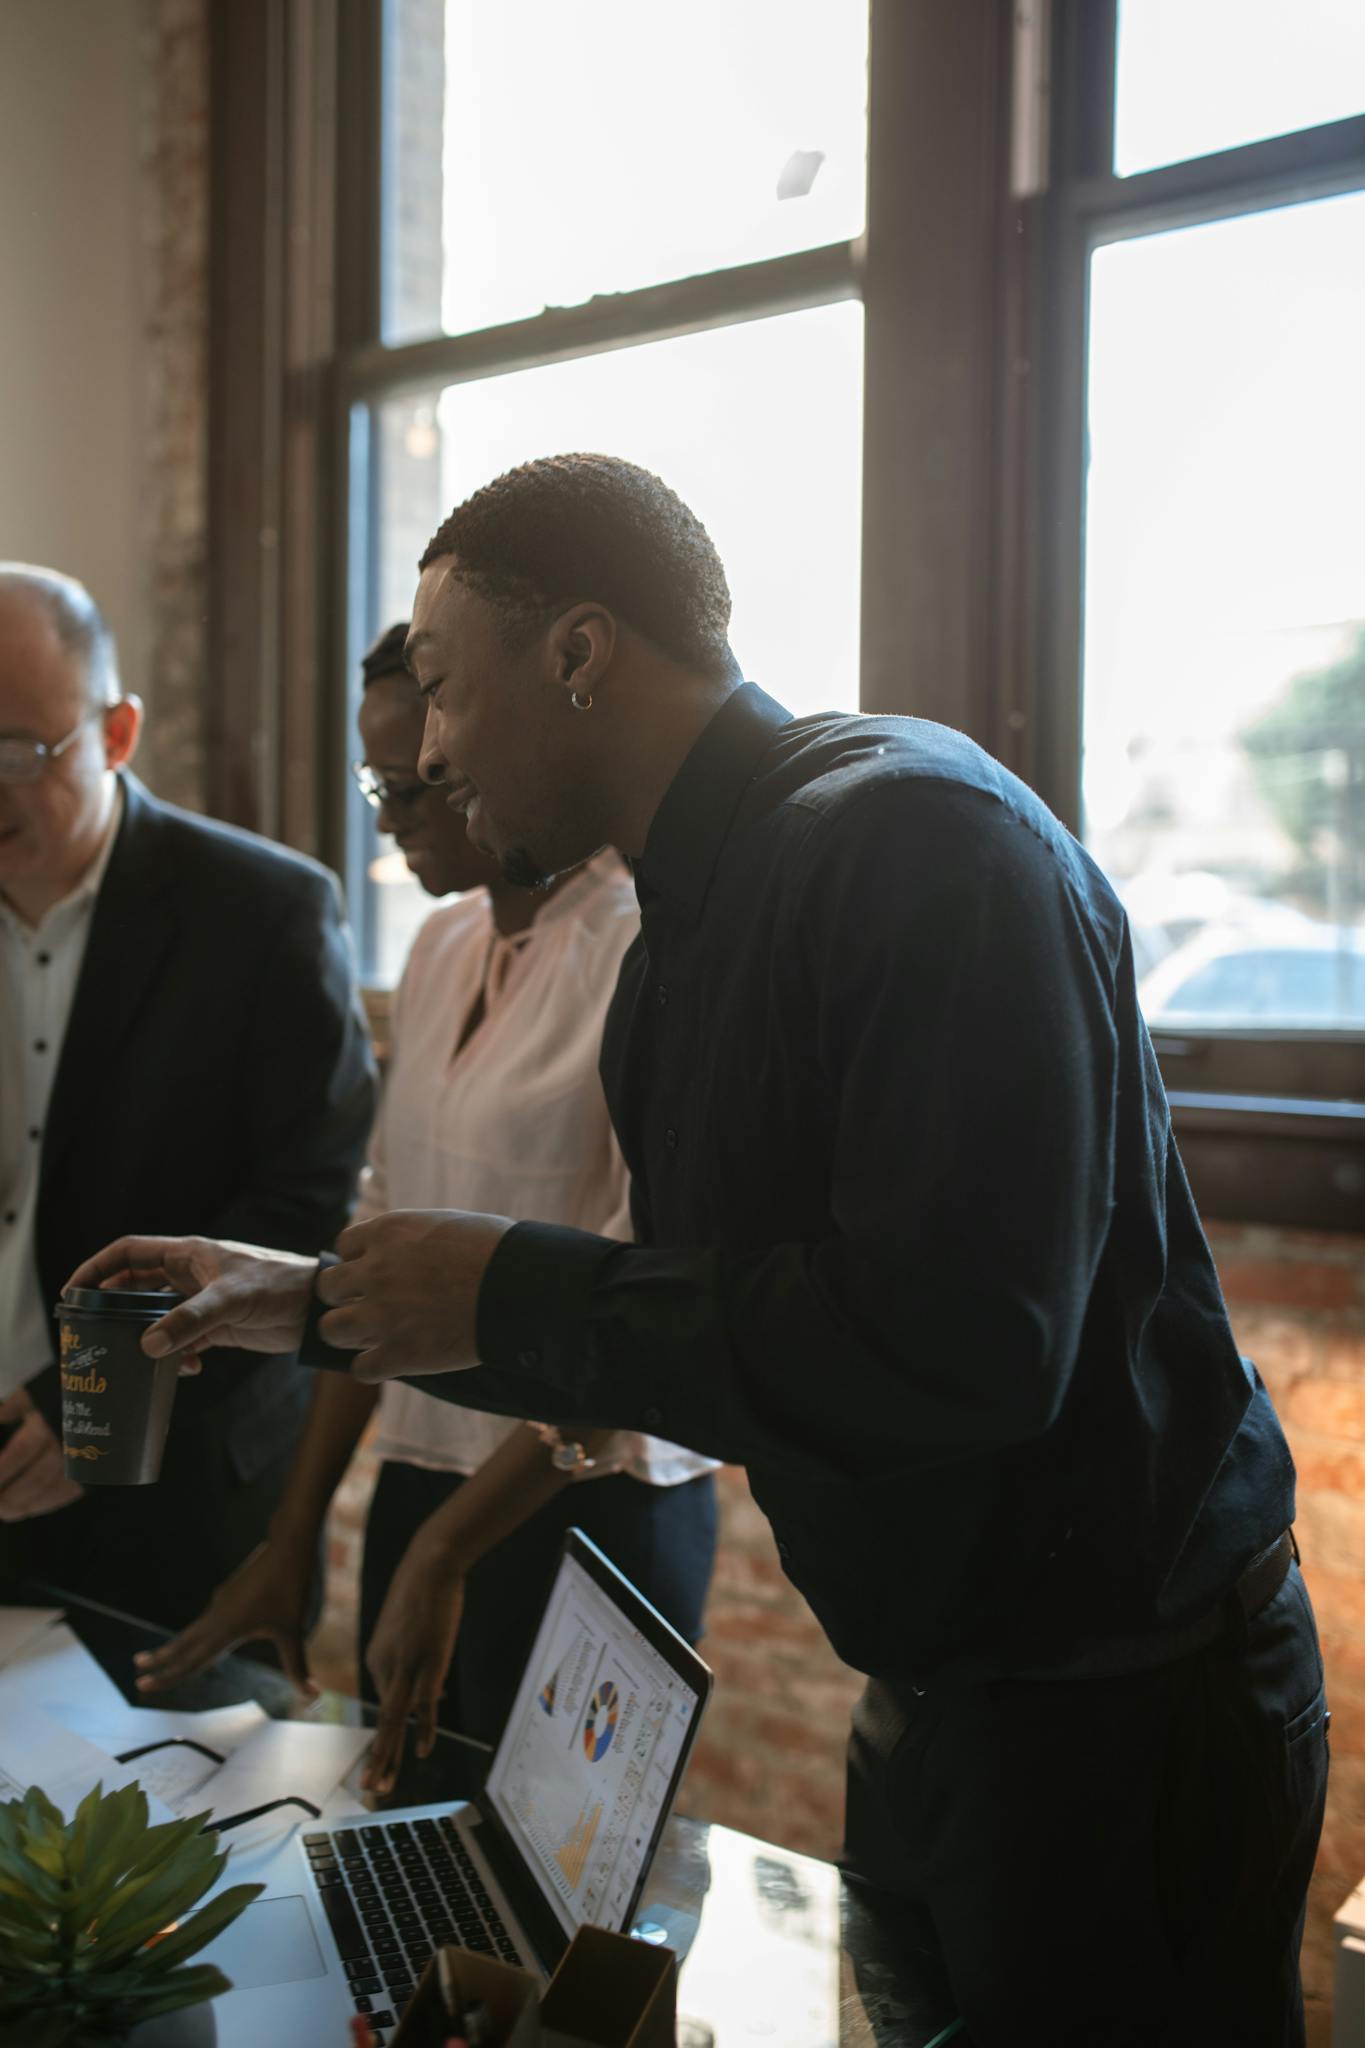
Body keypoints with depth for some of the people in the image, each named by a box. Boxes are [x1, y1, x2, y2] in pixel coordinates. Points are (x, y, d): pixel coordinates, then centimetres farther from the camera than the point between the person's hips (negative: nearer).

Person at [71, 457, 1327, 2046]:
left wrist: (511, 1292, -21)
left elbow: (955, 1343, -31)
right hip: (935, 1701, 9)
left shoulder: (914, 838, -21)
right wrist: (315, 1303, 18)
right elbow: (707, 1317, 17)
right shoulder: (684, 935, 10)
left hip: (1120, 1712, -9)